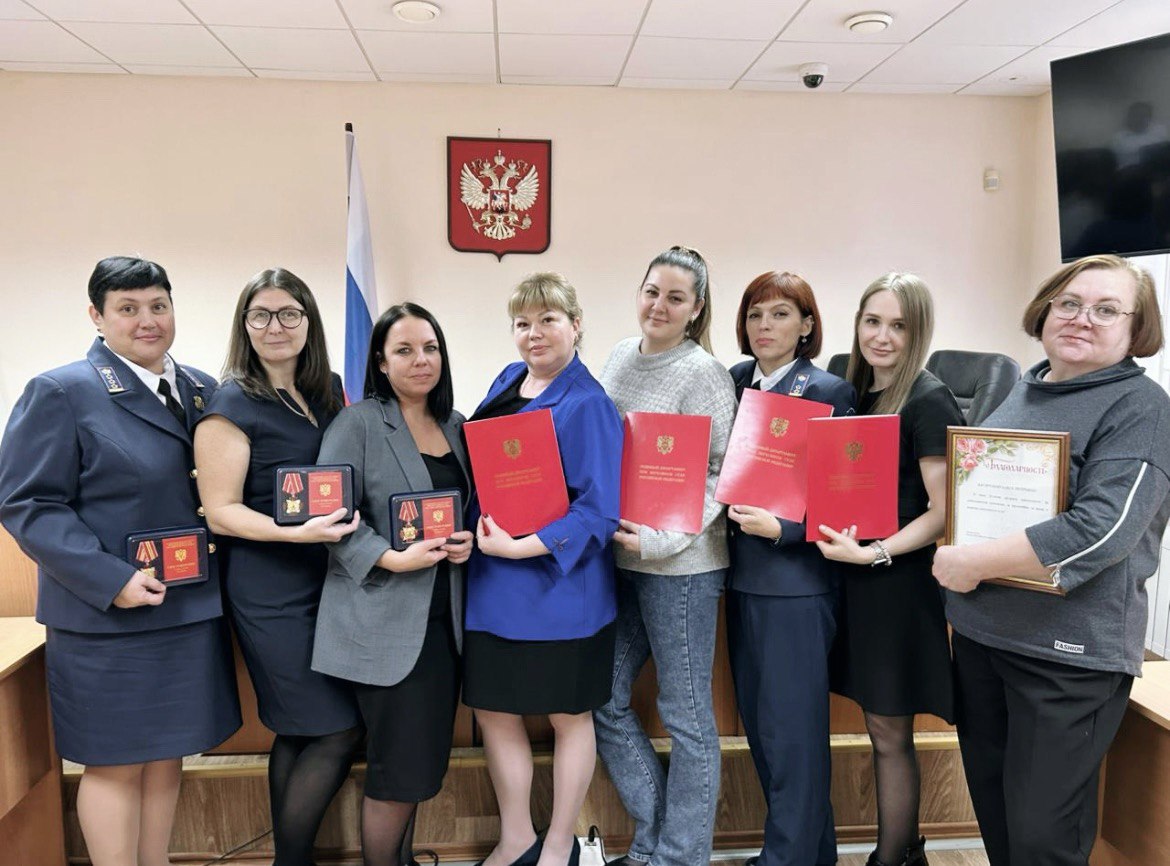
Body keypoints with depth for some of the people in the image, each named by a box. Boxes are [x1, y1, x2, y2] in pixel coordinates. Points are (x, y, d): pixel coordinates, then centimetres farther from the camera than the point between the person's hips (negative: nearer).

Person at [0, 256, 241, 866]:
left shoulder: (204, 392, 9)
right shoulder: (61, 393, -8)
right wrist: (112, 581, -20)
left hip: (191, 608, 6)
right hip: (106, 618, -5)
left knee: (167, 756, 15)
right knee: (117, 764, 6)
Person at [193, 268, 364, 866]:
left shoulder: (330, 391, 9)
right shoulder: (232, 404, -8)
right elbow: (220, 511, -10)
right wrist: (296, 533, -24)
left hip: (330, 578, 6)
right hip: (270, 590, -6)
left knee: (299, 735, 13)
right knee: (340, 732, -3)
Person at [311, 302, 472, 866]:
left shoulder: (456, 427, 12)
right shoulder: (357, 423, -6)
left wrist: (469, 541, -4)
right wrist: (393, 559, -22)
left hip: (444, 618, 6)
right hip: (387, 619, -6)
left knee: (425, 760, 14)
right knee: (399, 767, 0)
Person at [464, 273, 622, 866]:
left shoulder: (588, 405, -13)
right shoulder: (507, 381, 8)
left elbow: (599, 510, -17)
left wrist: (521, 548, -23)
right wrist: (476, 536, 4)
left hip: (558, 582, -7)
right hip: (490, 581, 7)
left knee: (568, 715, 11)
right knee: (493, 710, 14)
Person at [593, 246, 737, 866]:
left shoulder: (704, 374, -10)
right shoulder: (619, 358, 9)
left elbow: (717, 475, -13)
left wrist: (658, 541, -22)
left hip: (680, 563, -7)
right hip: (614, 557, 7)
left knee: (685, 714, 6)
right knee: (603, 700, 12)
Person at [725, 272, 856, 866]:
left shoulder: (829, 392, -8)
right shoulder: (735, 382, 8)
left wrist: (780, 529, -22)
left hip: (798, 581, -6)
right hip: (743, 576, 7)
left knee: (792, 729, 3)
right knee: (759, 722, 16)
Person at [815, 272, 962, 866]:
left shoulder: (928, 401, -12)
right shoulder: (858, 394, 10)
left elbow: (944, 511, -16)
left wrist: (870, 553, -23)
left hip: (900, 581, -7)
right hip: (855, 580, 7)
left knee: (889, 734, 5)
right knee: (881, 730, 17)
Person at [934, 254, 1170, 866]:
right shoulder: (1022, 390, 10)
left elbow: (1102, 530, -24)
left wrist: (973, 564, -20)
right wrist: (953, 552, 1)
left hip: (1070, 648, -6)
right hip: (980, 628, 7)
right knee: (990, 805, 20)